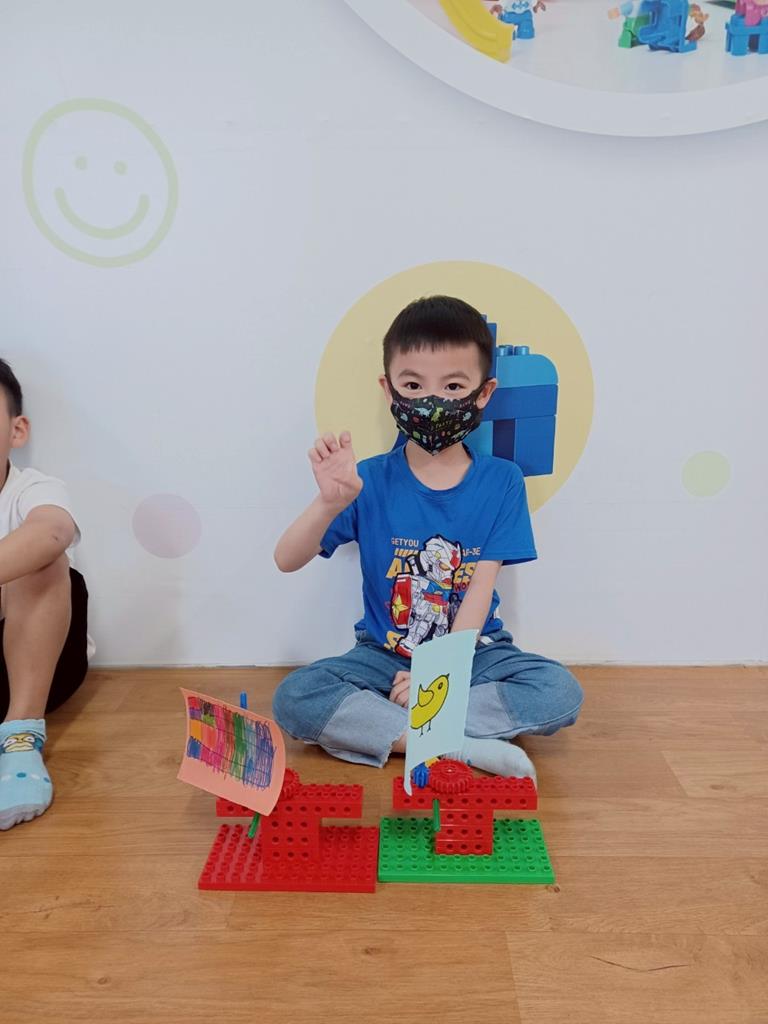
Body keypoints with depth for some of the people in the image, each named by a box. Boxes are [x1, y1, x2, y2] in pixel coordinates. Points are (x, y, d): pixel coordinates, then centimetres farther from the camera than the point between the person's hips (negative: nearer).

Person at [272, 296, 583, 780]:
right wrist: (329, 503, -31)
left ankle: (370, 726, -23)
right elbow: (287, 561, -12)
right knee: (294, 698, -24)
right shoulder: (371, 480, -7)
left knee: (561, 692, -26)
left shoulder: (501, 481, -6)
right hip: (385, 655, 0)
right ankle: (462, 747, -24)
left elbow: (481, 591, -10)